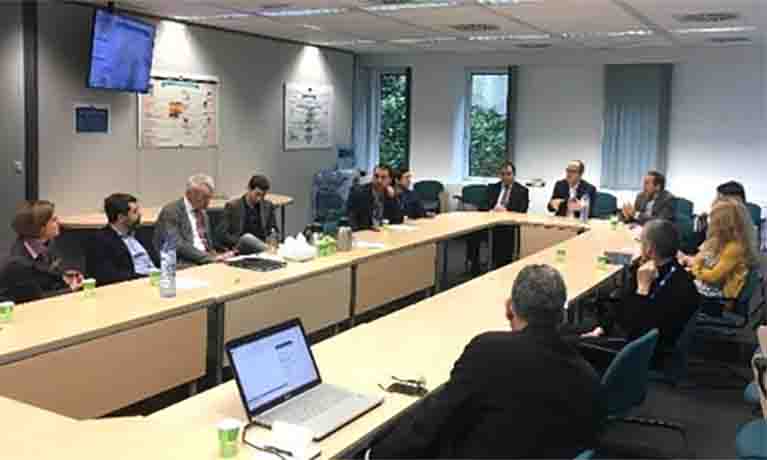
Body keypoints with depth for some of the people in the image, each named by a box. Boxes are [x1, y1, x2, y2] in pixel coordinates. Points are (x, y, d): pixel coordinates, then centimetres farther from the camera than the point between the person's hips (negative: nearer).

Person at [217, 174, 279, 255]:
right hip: (240, 251, -1)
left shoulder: (268, 206, 10)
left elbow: (274, 231, 14)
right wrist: (240, 243, -17)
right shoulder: (232, 206, 1)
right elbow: (221, 233, -3)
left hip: (260, 244, 2)